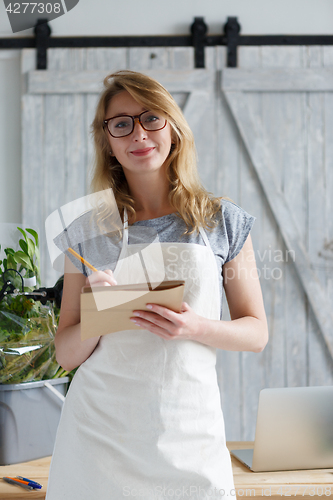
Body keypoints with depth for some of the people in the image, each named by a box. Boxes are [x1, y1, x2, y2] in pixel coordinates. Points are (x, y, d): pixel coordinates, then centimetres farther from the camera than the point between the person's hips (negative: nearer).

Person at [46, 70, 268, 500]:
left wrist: (196, 328, -15)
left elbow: (257, 332, 4)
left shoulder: (222, 222, 2)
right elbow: (66, 355, 5)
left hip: (187, 436, 0)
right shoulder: (88, 231, 4)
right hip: (98, 432, 1)